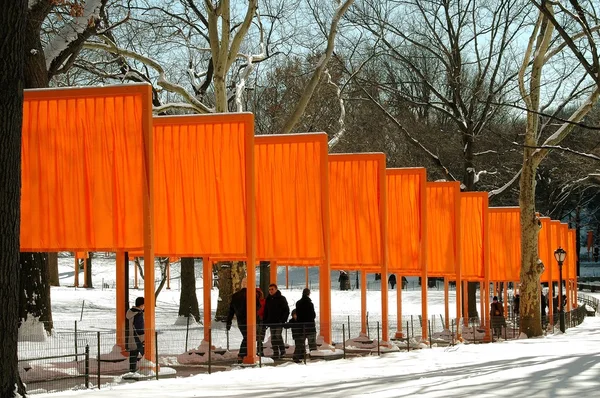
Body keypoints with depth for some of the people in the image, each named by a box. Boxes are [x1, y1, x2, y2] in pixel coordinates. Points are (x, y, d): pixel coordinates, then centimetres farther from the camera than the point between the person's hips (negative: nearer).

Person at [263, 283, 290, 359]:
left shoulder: (281, 299, -2)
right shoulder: (268, 300, 12)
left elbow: (286, 310, -3)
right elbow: (266, 312, 18)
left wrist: (283, 320, -12)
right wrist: (265, 321, 9)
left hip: (279, 322, -5)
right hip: (271, 322, 5)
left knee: (278, 335, -15)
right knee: (273, 338, 4)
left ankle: (282, 350, 2)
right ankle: (275, 353, 8)